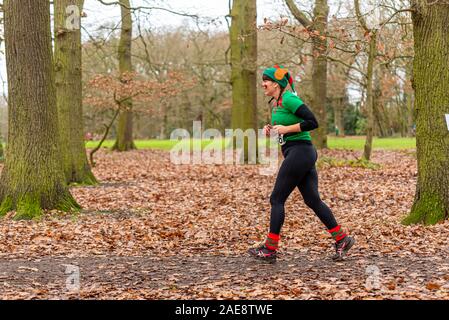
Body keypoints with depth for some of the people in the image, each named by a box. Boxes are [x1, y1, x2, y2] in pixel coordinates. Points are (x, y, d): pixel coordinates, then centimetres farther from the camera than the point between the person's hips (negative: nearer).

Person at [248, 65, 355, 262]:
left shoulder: (288, 99, -14)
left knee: (277, 199, -4)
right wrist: (271, 128, 9)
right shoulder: (276, 103, 15)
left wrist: (286, 129, -17)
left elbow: (312, 122, -19)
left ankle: (270, 249, 2)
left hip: (299, 152, -10)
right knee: (313, 200, 10)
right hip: (301, 153, 10)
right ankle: (342, 239, 14)